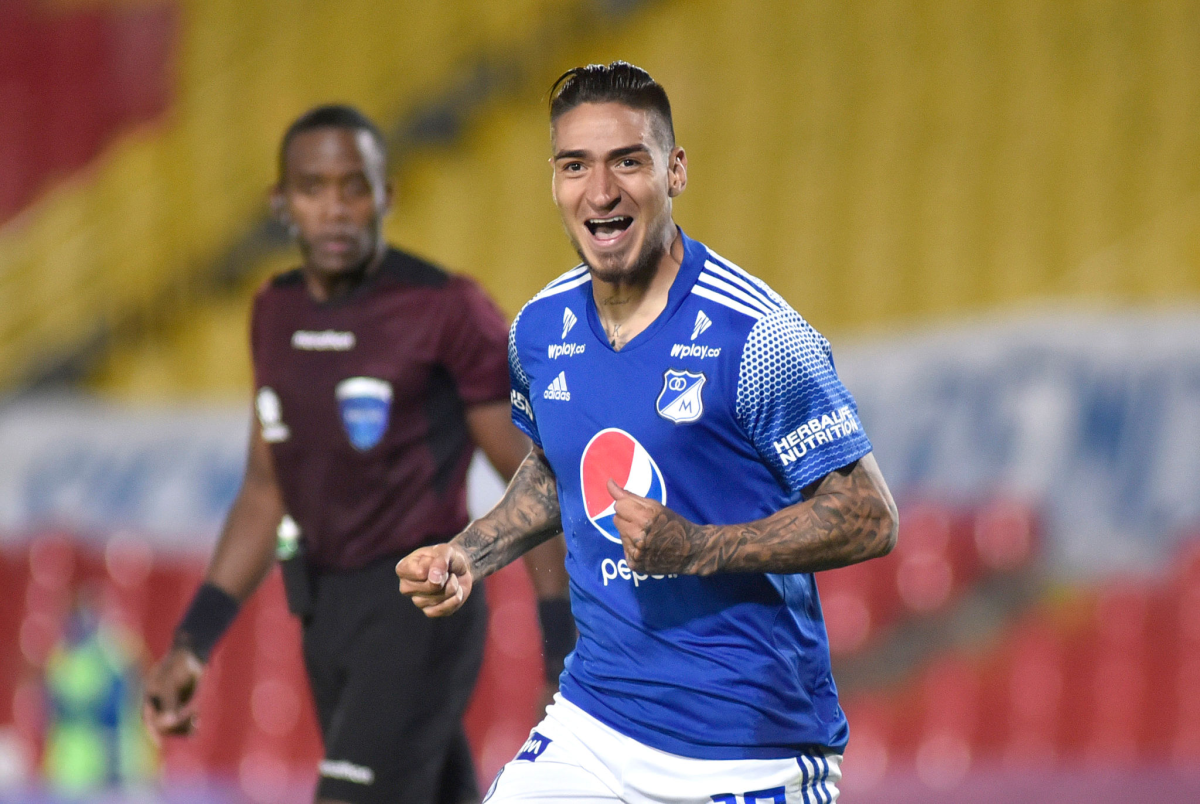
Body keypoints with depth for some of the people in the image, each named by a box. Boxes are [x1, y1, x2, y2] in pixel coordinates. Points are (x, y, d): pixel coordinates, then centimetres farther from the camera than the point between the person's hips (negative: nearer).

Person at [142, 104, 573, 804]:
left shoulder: (447, 312, -11)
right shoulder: (278, 314, 10)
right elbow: (267, 492, 17)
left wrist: (566, 660, -12)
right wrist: (193, 644, 11)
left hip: (419, 613, -7)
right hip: (328, 614, 7)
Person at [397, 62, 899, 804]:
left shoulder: (756, 337, -16)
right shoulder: (541, 329, 4)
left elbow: (871, 518, -14)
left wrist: (698, 549, -24)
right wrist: (469, 556, 8)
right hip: (593, 727, 5)